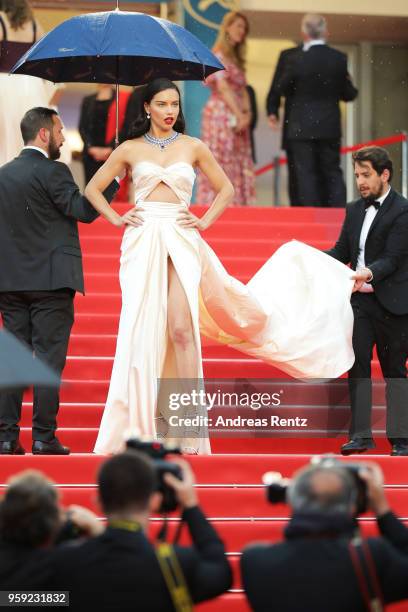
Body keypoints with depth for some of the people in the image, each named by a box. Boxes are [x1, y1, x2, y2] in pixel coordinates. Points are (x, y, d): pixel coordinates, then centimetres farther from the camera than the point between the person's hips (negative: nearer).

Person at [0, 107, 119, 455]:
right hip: (50, 281, -6)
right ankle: (44, 438, -5)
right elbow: (84, 210, -16)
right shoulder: (52, 172, -10)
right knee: (48, 358, -3)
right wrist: (114, 175, -10)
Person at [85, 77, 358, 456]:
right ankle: (137, 423, 4)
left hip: (181, 241, 0)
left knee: (181, 329, -10)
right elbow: (92, 190, 14)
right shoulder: (130, 149, 9)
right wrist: (115, 219, 2)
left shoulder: (192, 147, 10)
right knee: (142, 330, -2)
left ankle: (184, 423, -6)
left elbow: (225, 189, 19)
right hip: (142, 240, 0)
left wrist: (205, 221, 7)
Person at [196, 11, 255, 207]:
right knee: (221, 163, -10)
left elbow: (242, 89, 13)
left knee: (239, 167, 4)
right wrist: (239, 116, -14)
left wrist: (246, 113, -3)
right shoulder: (219, 55, -7)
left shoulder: (236, 58, 20)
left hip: (236, 117, 9)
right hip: (221, 115, -9)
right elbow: (223, 88, -13)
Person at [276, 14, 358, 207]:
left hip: (302, 128, -3)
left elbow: (282, 89, 0)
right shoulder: (339, 59, -3)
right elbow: (348, 94, 4)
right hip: (330, 127, 3)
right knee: (332, 172, 11)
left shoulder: (296, 59, -13)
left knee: (306, 174, 2)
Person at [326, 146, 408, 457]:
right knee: (357, 366, 0)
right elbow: (342, 251, 13)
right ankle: (361, 434, 2)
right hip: (360, 300, 6)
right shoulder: (354, 210, 12)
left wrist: (369, 273, -34)